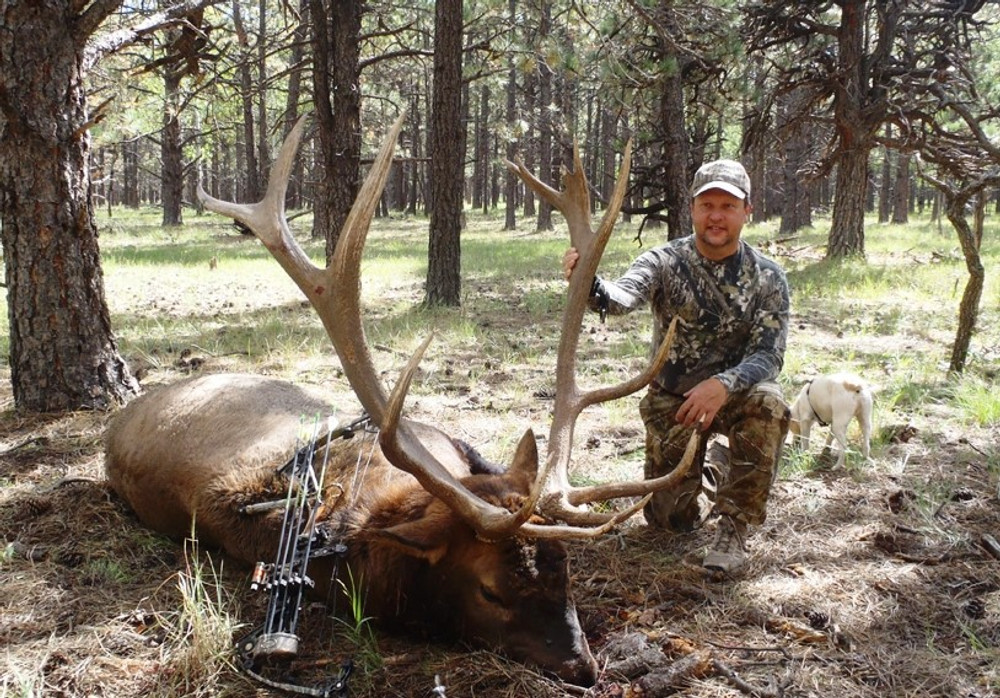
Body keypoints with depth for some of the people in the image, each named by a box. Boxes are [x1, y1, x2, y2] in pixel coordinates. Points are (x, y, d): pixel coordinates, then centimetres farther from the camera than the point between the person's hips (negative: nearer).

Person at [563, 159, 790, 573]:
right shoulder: (664, 262, -12)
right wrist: (589, 284, -57)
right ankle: (708, 486, 37)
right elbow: (624, 297, -33)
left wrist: (723, 385, -39)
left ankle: (735, 525, -20)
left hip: (736, 391, 0)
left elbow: (769, 354, -19)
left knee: (768, 406, -35)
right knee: (671, 517, 0)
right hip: (671, 397, 1)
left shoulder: (767, 278, -9)